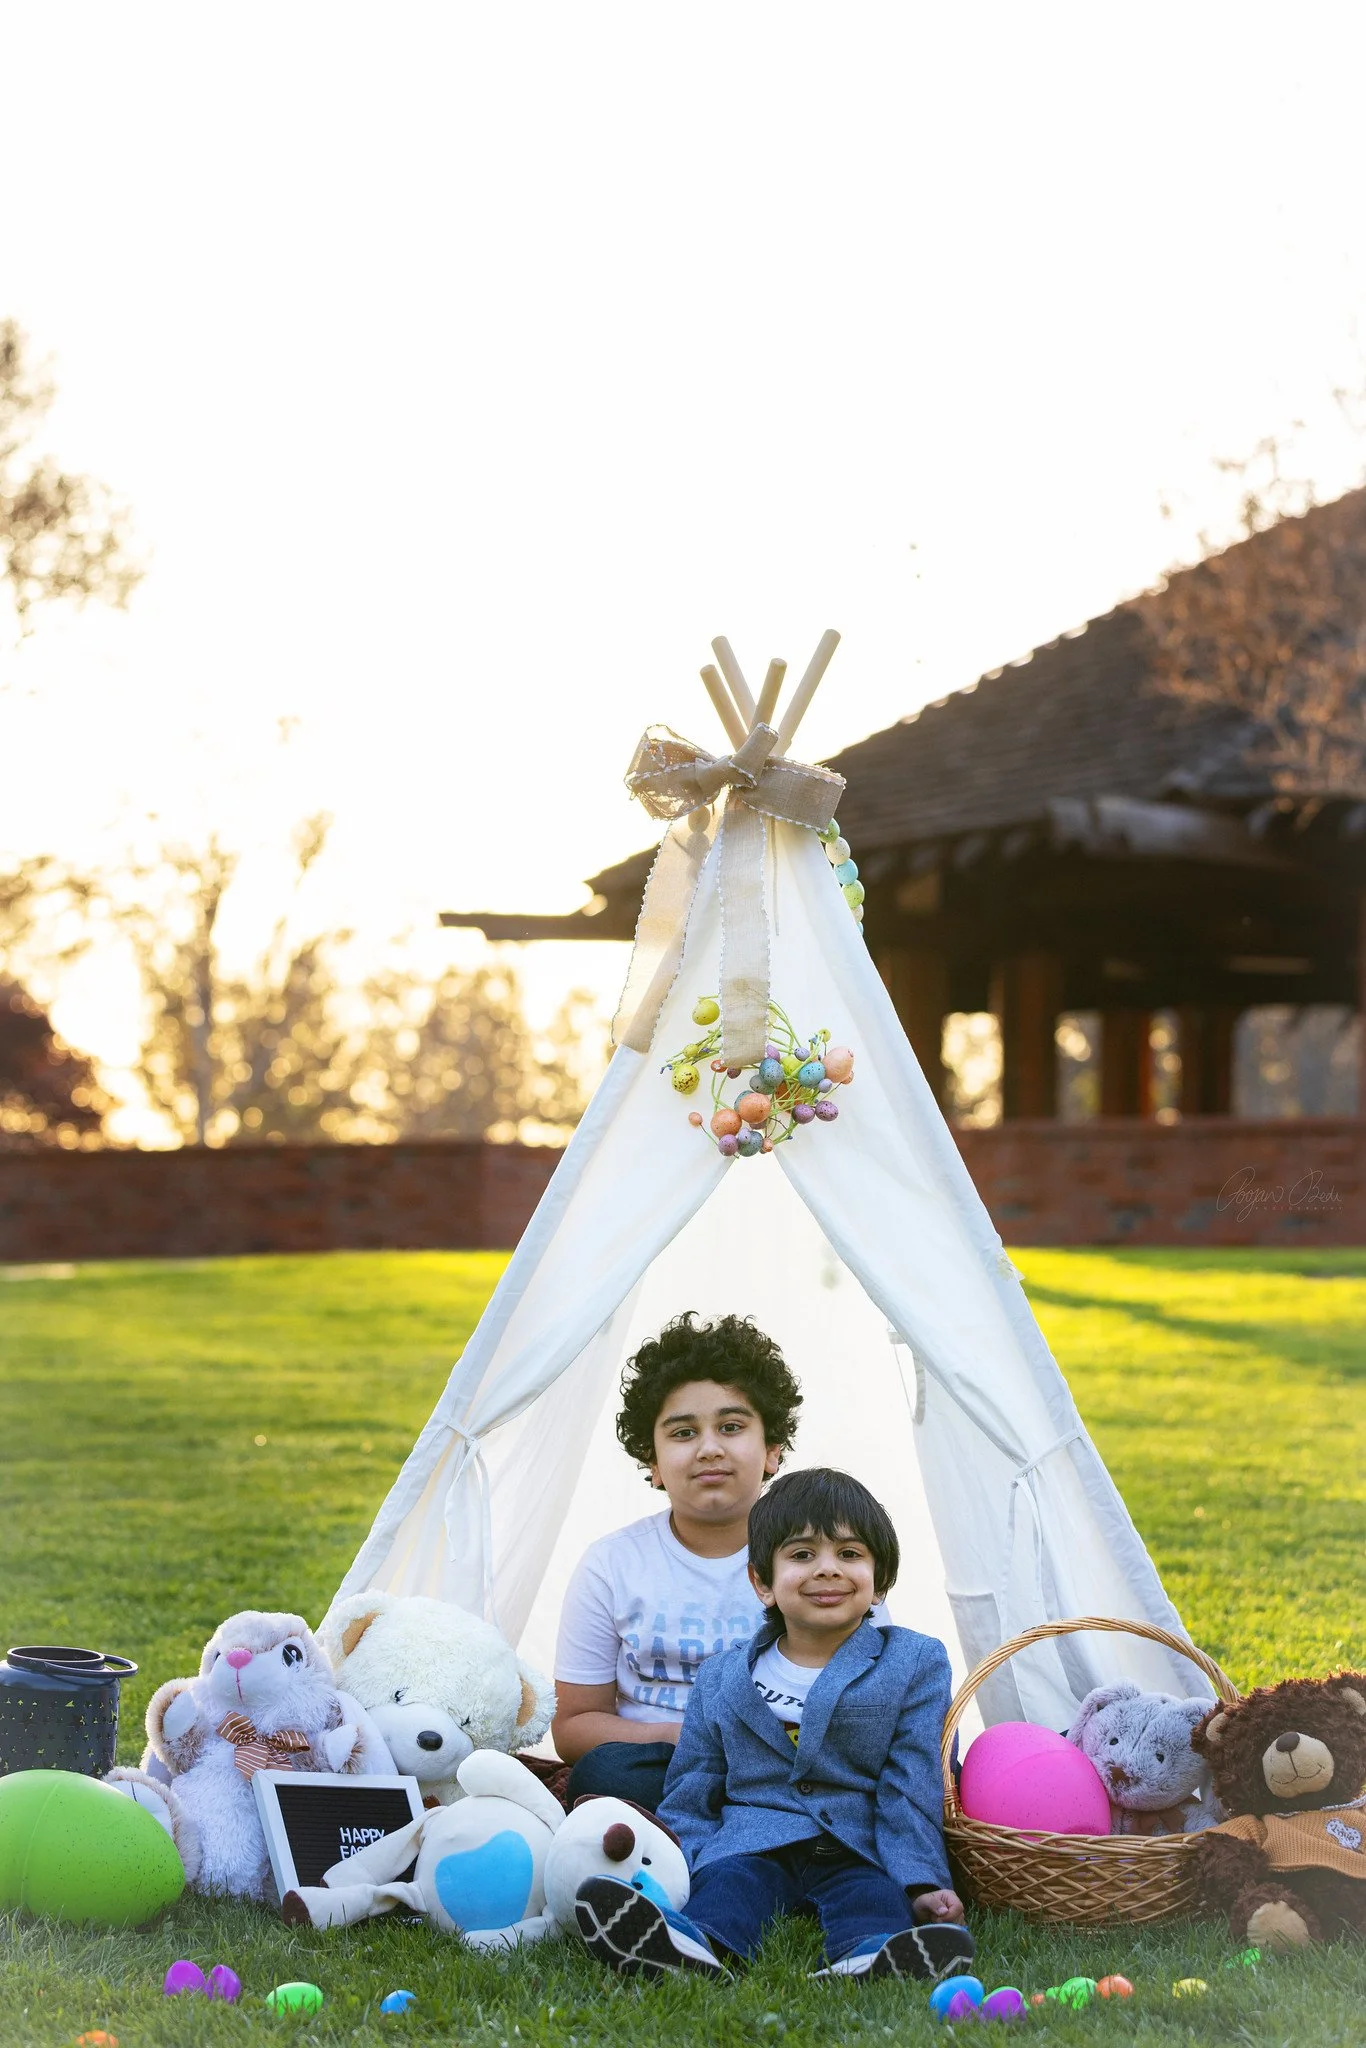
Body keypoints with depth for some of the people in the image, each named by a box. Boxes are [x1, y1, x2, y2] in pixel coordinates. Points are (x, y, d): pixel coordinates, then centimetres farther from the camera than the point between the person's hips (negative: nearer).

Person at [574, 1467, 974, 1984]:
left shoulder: (916, 1665, 11)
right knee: (731, 1881, -33)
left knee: (870, 1895, -35)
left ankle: (870, 1957, -68)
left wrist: (921, 1884, -12)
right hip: (752, 1845, 1)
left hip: (858, 1852, -1)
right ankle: (689, 1941, -65)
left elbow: (912, 1790, 3)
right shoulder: (721, 1680, 17)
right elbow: (689, 1800, 18)